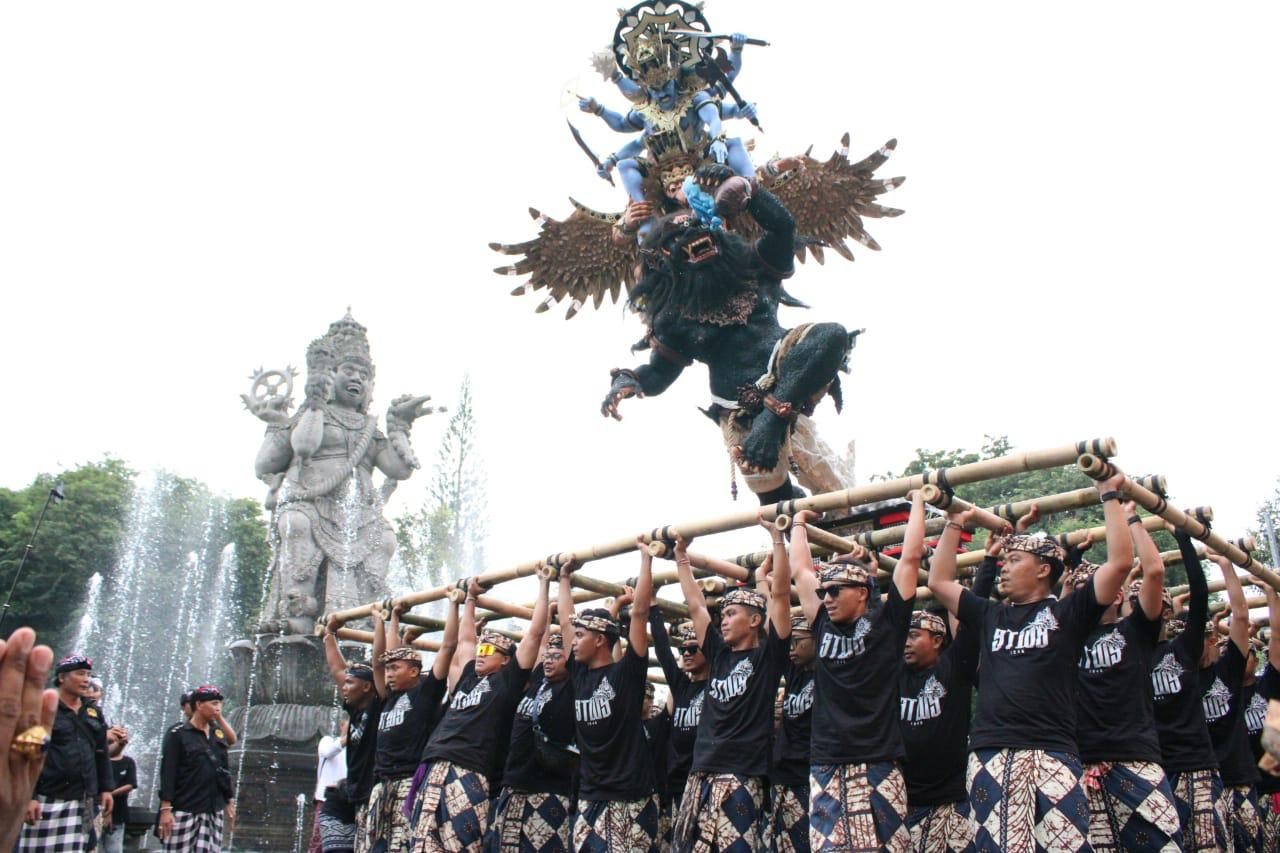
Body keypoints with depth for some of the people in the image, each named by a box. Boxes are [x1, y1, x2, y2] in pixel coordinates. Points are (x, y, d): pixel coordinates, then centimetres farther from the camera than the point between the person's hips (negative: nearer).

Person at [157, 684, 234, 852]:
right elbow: (167, 773, -8)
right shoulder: (177, 735, -4)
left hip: (213, 811, 5)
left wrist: (229, 800, 18)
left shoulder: (219, 734, 14)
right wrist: (165, 808, -14)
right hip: (183, 811, -5)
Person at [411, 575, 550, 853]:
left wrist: (543, 584, 8)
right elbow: (464, 639, 38)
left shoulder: (508, 681, 7)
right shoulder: (469, 678, 23)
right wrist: (470, 597, 44)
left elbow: (535, 633, 4)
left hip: (469, 775, -7)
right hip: (434, 772, 7)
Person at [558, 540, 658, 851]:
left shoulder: (627, 671, -6)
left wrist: (646, 558, -9)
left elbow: (640, 611, -11)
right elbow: (565, 619, 18)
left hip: (630, 799, -6)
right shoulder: (580, 675, 9)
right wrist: (564, 577, 25)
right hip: (589, 799, 6)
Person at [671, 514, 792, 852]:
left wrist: (776, 534, -7)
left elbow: (780, 592, -6)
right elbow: (695, 605, 22)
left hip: (742, 777, -6)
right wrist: (682, 558, 26)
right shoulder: (719, 655, 16)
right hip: (701, 775, 6)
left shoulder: (768, 655, 2)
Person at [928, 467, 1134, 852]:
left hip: (1053, 754, -3)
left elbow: (1121, 561, 2)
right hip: (991, 755, 3)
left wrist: (1109, 495, 8)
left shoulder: (1068, 614, 10)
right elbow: (938, 582, 29)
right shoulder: (990, 615, 21)